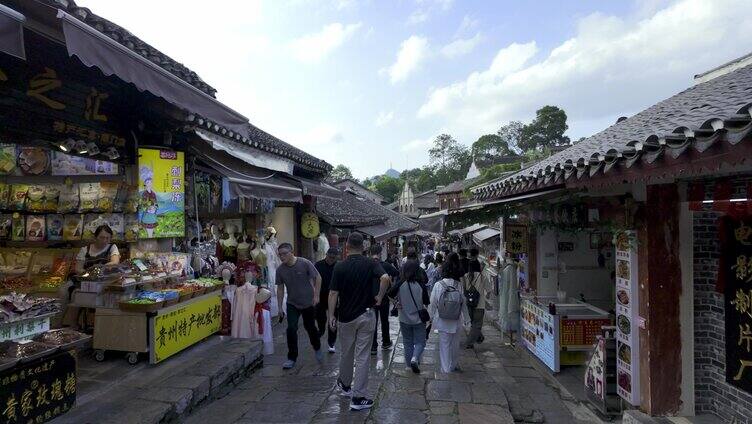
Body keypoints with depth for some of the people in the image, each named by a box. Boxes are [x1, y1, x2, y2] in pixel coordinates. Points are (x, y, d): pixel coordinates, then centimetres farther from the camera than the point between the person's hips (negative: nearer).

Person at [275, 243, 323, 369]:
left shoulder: (305, 263, -18)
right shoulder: (280, 270, -7)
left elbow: (318, 278, -10)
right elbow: (280, 289, 2)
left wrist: (316, 295, -13)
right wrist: (280, 307, 2)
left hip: (308, 303, -2)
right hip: (292, 304, 2)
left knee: (310, 327, 11)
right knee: (291, 329, -9)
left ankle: (317, 349, 40)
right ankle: (292, 358, 7)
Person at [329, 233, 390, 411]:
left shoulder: (340, 267, -6)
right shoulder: (371, 264, -6)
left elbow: (333, 294, -9)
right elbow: (386, 278, -24)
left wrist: (331, 316, -1)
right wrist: (379, 297, -10)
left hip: (346, 317, 1)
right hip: (366, 315, -1)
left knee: (346, 353, 20)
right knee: (362, 356, 4)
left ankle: (345, 385, 41)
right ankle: (358, 398, 6)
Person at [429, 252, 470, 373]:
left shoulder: (438, 285, -15)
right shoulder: (459, 286, -12)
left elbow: (432, 303, -8)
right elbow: (463, 303, -6)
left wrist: (430, 318, 5)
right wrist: (466, 319, 6)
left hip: (442, 321, -1)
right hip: (456, 321, 1)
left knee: (444, 344, 13)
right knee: (455, 344, 19)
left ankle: (446, 368, 23)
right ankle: (454, 365, 36)